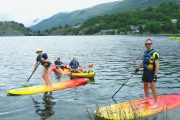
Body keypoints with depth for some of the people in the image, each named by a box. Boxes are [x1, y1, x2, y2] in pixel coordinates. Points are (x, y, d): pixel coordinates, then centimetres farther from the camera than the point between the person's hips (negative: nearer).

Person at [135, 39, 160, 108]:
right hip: (145, 72, 8)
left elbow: (157, 65, -20)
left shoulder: (154, 53, -16)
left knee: (153, 88, -5)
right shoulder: (145, 52, 9)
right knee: (145, 86, 17)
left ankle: (156, 103, 7)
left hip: (151, 73, -8)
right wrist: (138, 68, 14)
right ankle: (147, 100, 34)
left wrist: (155, 75, -24)